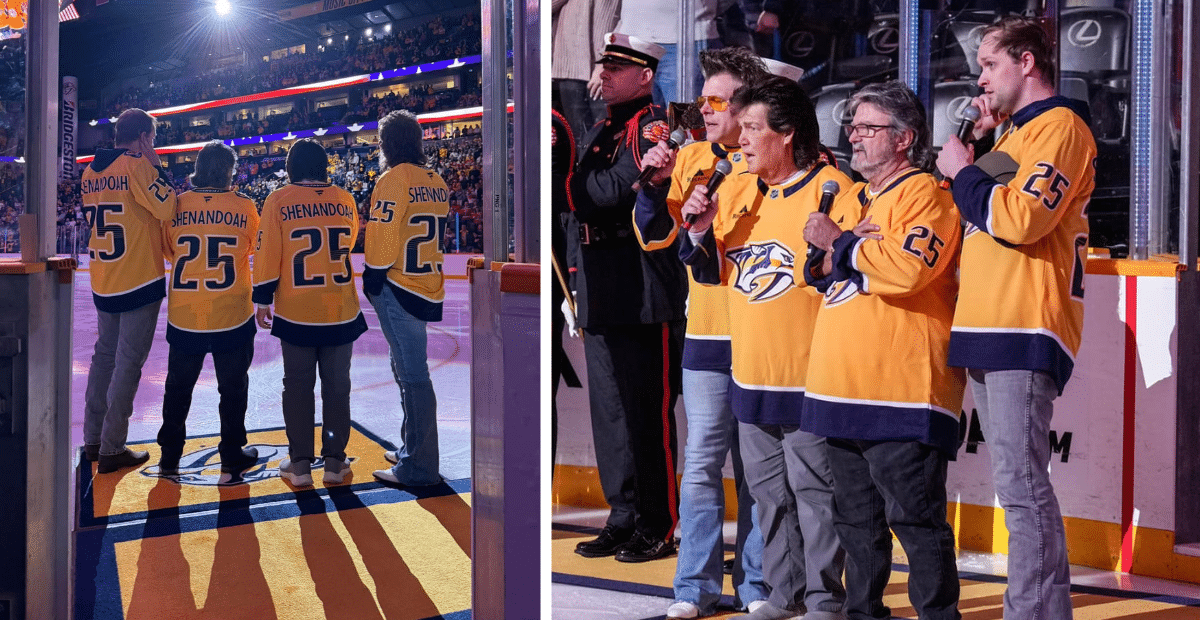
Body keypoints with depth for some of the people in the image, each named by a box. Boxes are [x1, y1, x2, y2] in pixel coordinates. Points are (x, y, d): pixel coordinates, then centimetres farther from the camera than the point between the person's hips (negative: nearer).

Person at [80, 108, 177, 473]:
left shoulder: (90, 172, 9)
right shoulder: (137, 166, -13)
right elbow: (167, 209, -19)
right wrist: (157, 168, -7)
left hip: (103, 283, 7)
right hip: (140, 279, -7)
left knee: (104, 355, 17)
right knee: (128, 363, -2)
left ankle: (93, 440, 22)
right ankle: (112, 449, -1)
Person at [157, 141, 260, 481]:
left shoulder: (178, 205, -5)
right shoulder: (244, 207, -9)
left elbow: (167, 250, 10)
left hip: (184, 317, 2)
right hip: (232, 316, -2)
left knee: (178, 386, 17)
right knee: (232, 387, 11)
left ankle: (169, 457, 25)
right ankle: (231, 459, 16)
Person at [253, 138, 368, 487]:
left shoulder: (279, 201, -6)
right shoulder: (344, 199, 1)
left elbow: (268, 254, -7)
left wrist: (262, 300, 1)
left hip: (296, 312, -2)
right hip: (341, 311, 2)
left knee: (298, 386, 8)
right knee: (337, 385, 10)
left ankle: (300, 463, 10)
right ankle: (335, 461, 13)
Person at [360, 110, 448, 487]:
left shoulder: (395, 179, -13)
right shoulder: (436, 183, 11)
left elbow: (383, 236, -16)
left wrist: (373, 280, -6)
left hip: (398, 289, -8)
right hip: (428, 287, 9)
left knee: (413, 375, -7)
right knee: (405, 368, 20)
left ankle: (418, 468, -5)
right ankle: (411, 450, 30)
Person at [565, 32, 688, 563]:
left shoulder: (655, 125, -7)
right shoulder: (599, 132, 19)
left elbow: (613, 189, -20)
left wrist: (574, 181, -4)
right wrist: (576, 277, 15)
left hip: (646, 293, -8)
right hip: (600, 295, 8)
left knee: (648, 412, -3)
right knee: (608, 410, 10)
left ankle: (658, 529, 5)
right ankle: (623, 519, 19)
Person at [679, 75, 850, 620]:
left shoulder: (829, 189, -10)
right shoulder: (735, 190, 10)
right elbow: (711, 271, 14)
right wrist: (700, 230, -3)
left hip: (807, 375, -7)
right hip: (750, 372, 7)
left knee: (813, 489, 0)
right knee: (767, 488, 15)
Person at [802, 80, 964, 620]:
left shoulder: (926, 195, -6)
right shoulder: (850, 198, 20)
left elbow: (905, 269, -22)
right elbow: (818, 273, 27)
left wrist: (839, 242, -11)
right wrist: (826, 262, 4)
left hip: (901, 390, -9)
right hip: (841, 388, 9)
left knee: (914, 516, -7)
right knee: (855, 516, 15)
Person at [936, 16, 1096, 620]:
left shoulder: (1059, 126, -7)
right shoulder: (1017, 132, 23)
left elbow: (1022, 218, -20)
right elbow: (985, 213, 24)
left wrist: (963, 170, -6)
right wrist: (976, 145, 15)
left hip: (1024, 332, -10)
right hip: (987, 329, 10)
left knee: (1021, 484, -12)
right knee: (1015, 484, 10)